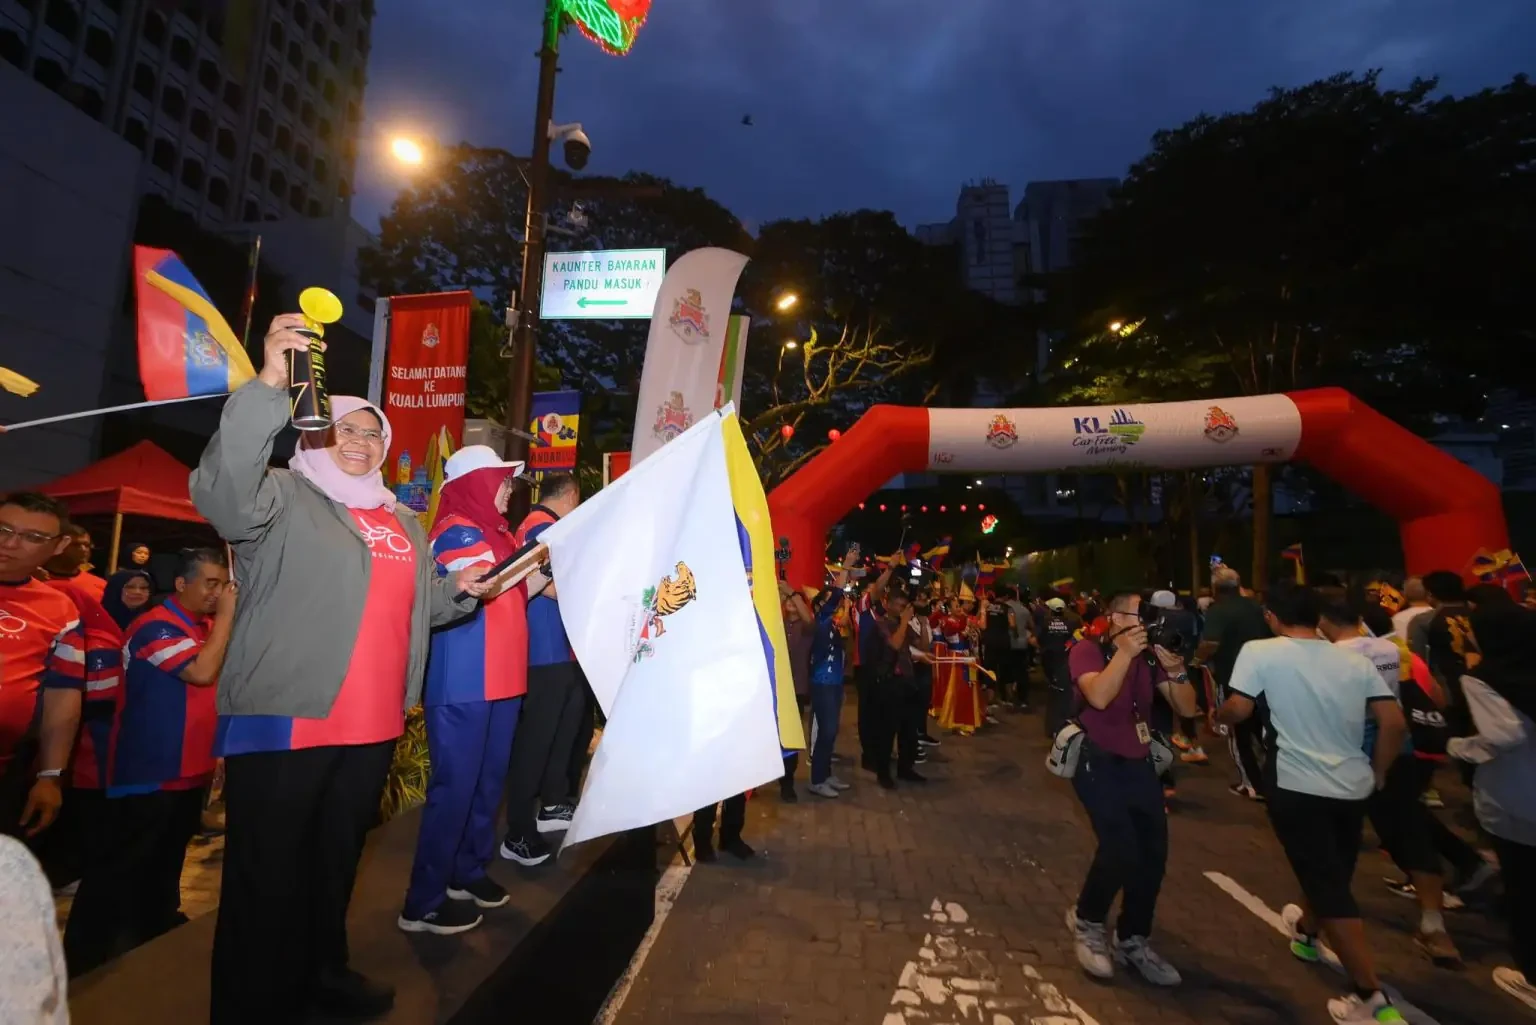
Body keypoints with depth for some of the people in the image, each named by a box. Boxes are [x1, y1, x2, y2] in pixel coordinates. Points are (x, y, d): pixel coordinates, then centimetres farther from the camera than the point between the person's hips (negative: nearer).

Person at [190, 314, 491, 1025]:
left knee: (339, 858, 22)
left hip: (372, 726, 7)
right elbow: (222, 488, -27)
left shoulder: (402, 522, 17)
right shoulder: (283, 499, -3)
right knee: (267, 873, 4)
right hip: (284, 719, -6)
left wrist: (459, 589, 1)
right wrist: (269, 386, -35)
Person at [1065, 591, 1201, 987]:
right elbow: (1099, 696, -31)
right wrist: (1126, 652, -32)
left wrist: (1174, 667, -20)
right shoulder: (1088, 650, -14)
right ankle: (1086, 920, 14)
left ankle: (1132, 940, 28)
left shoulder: (1151, 656, 0)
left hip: (1139, 762, 6)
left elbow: (1187, 708, -4)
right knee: (1121, 849, -16)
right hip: (1098, 762, -6)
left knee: (1153, 852, 5)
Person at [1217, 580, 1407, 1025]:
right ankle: (1306, 932, 51)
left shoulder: (1260, 651, -11)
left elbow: (1238, 710, -16)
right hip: (1353, 787, 6)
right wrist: (1378, 773, 13)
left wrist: (1217, 715, 5)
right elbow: (1394, 722, 0)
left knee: (1329, 887, 5)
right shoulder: (1355, 660, 3)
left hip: (1298, 786, -6)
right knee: (1332, 874, 26)